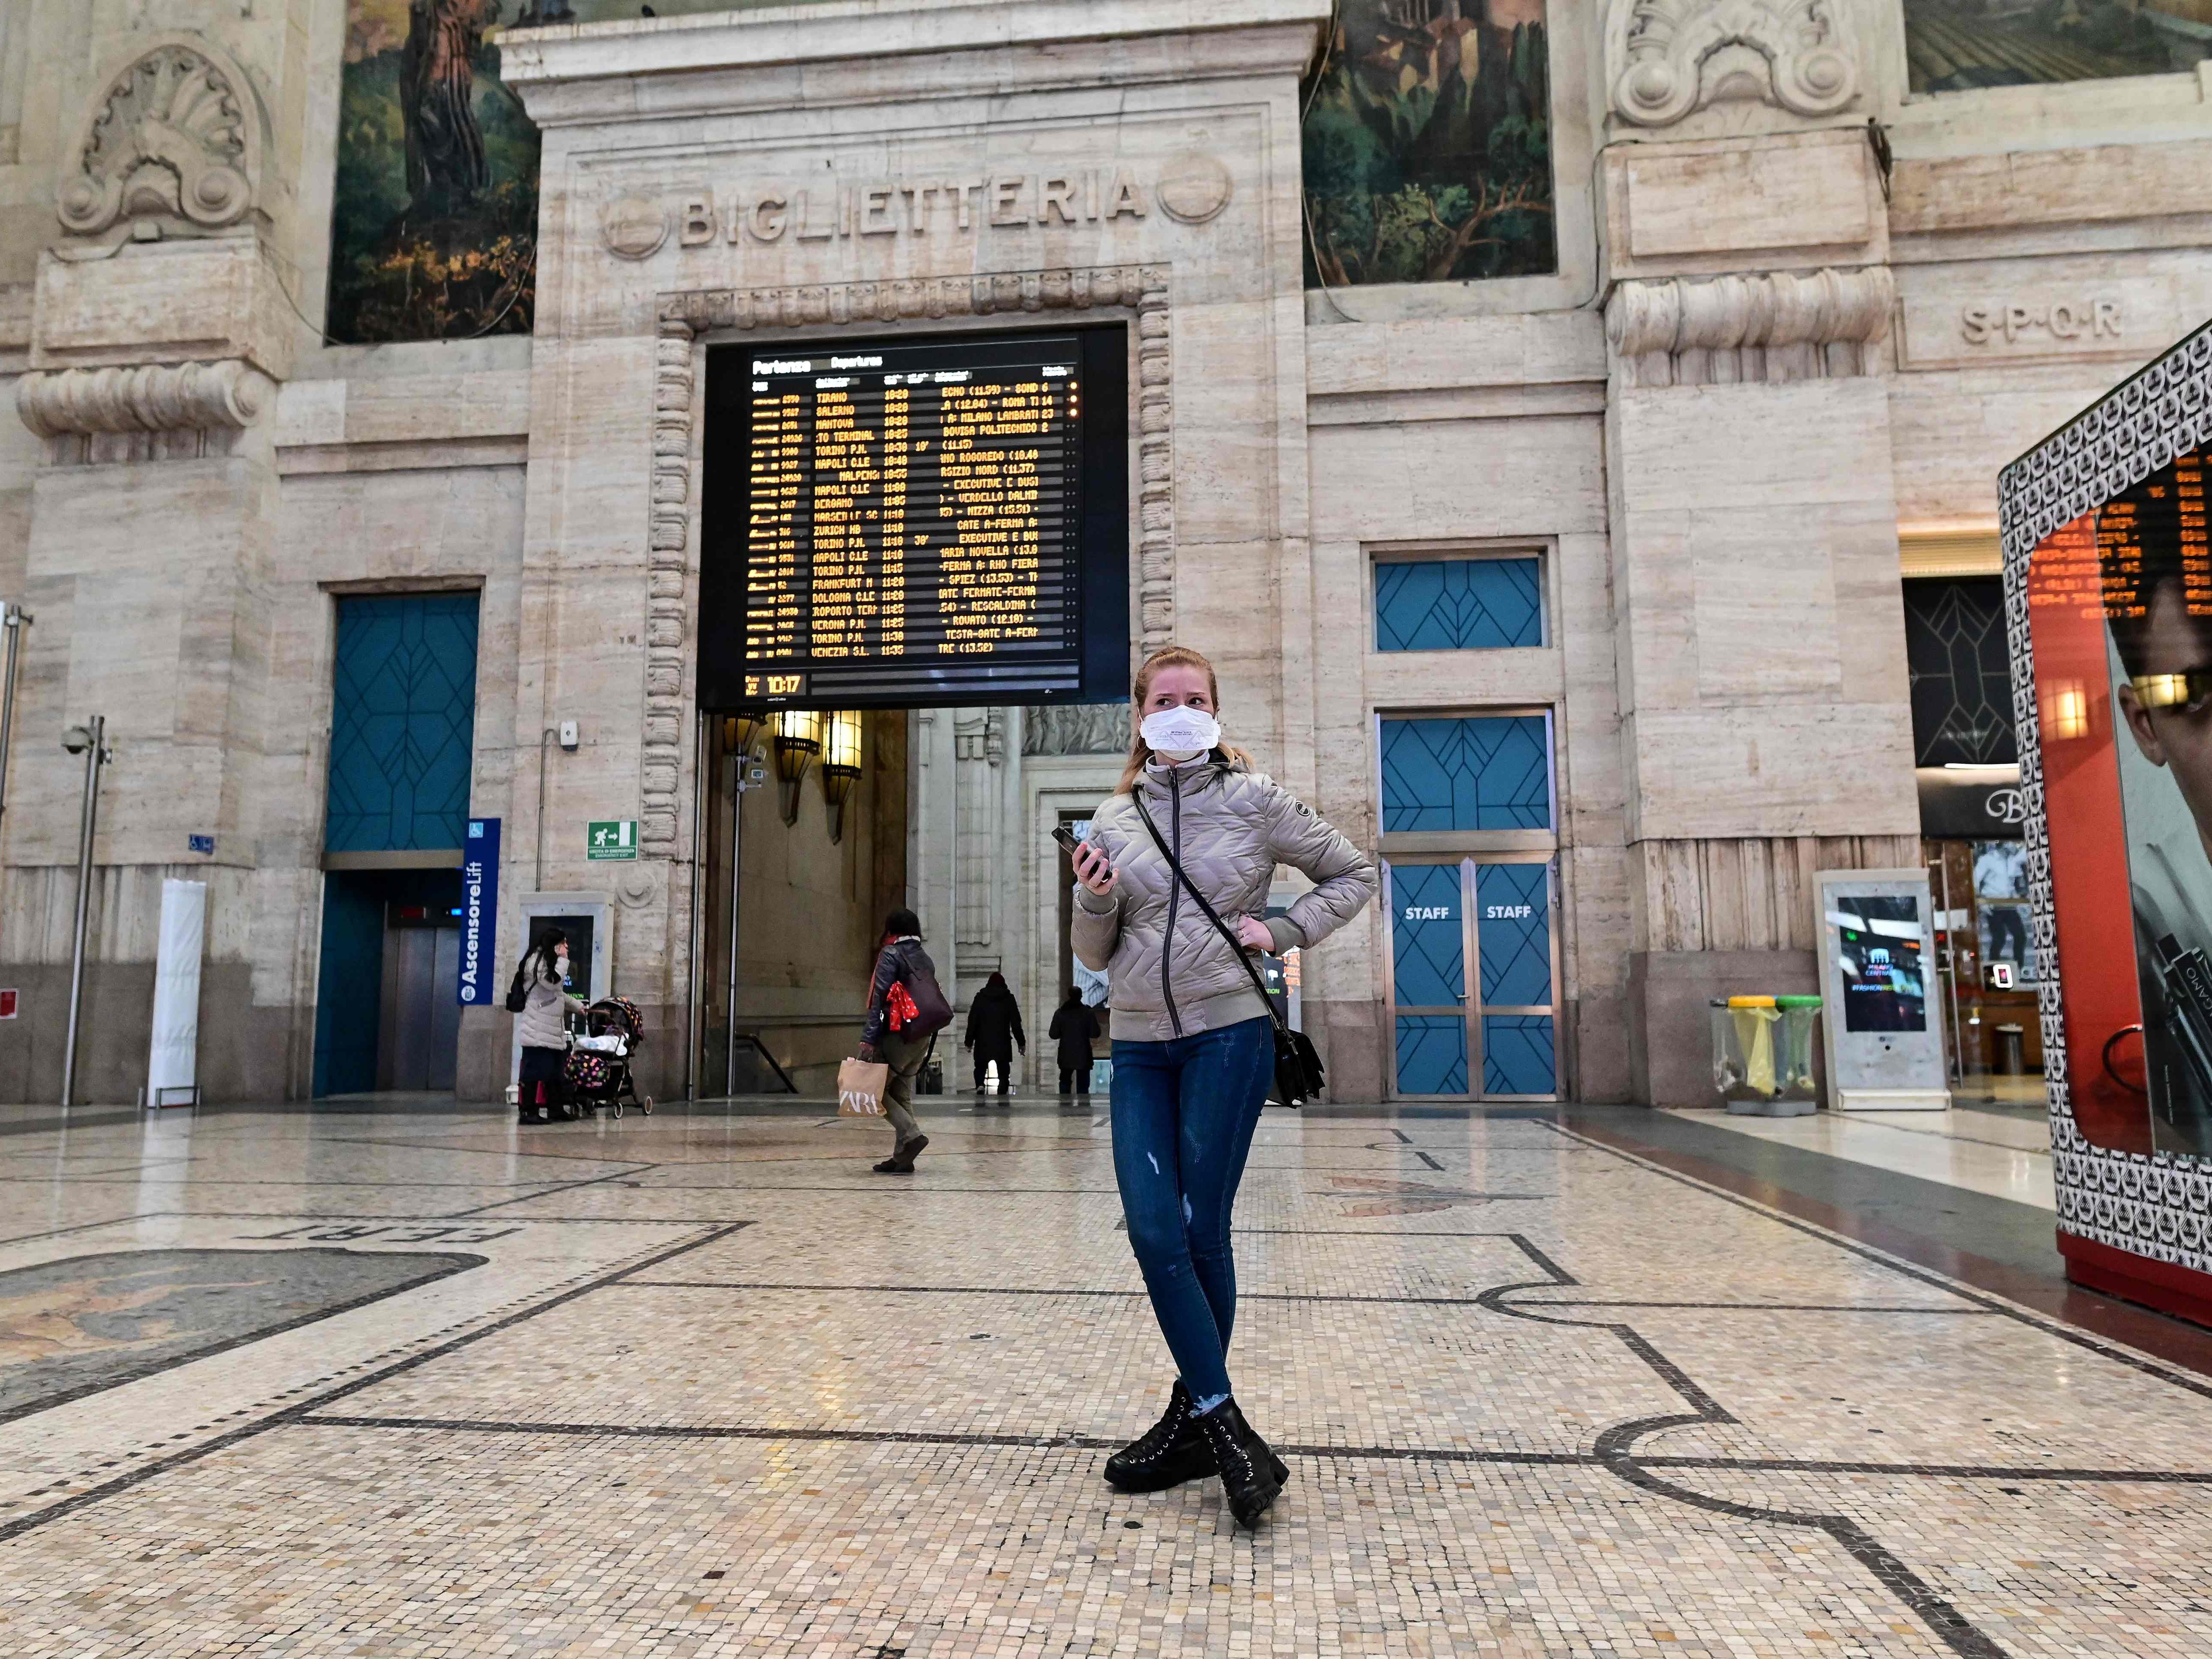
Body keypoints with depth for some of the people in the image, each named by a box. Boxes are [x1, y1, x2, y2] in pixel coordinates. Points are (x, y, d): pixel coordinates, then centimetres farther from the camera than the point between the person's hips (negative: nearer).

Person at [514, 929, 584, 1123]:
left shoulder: (549, 962, 24)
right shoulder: (537, 959, -9)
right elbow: (553, 983, -21)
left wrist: (577, 1005, 32)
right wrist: (563, 960, -12)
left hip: (551, 1026, 10)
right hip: (537, 1027, -10)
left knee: (554, 1067, 9)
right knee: (534, 1066, -10)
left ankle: (555, 1107, 14)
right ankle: (527, 1111, -8)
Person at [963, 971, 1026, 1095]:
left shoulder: (980, 998, 3)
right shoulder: (1009, 999, 2)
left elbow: (972, 1021, 0)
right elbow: (1016, 1023, 0)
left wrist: (969, 1042, 4)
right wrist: (1022, 1042, 5)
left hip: (983, 1043, 1)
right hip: (1003, 1043, 0)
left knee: (980, 1067, 17)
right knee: (1004, 1071, 7)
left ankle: (980, 1085, -10)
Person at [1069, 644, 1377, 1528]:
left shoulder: (1255, 801, 0)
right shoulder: (1113, 819, 9)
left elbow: (1354, 873, 10)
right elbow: (1095, 955, 13)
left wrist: (1285, 932, -4)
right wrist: (1096, 901, -8)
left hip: (1227, 1035, -3)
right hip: (1138, 1047, 4)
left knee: (1201, 1233, -1)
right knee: (1153, 1232, -5)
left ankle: (1194, 1419, 16)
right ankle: (1224, 1428, 4)